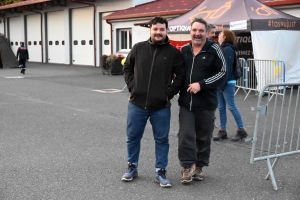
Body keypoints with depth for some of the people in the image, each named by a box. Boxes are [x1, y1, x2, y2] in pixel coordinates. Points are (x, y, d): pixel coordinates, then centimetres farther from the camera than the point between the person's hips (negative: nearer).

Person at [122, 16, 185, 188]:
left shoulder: (174, 52, -2)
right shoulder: (138, 48, 2)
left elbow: (181, 75, 1)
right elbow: (127, 68, 12)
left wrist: (169, 93, -6)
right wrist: (132, 86, 1)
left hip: (161, 106, -1)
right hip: (137, 103, 1)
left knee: (162, 140, 7)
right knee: (133, 137, 11)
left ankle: (161, 172, 19)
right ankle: (132, 167, 29)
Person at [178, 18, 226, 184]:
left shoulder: (213, 49, -6)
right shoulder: (184, 50, 7)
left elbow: (222, 72, -8)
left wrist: (201, 84, -16)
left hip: (206, 102, -2)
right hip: (186, 102, 3)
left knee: (203, 137, 9)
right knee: (185, 135, -2)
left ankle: (199, 166, 24)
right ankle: (187, 166, 10)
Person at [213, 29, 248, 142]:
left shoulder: (228, 49, -12)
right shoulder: (221, 49, 13)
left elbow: (228, 69, -17)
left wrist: (223, 84, -18)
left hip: (227, 83, -8)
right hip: (219, 83, 8)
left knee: (231, 106, -3)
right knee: (221, 107, 9)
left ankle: (241, 130, 6)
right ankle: (222, 131, 16)